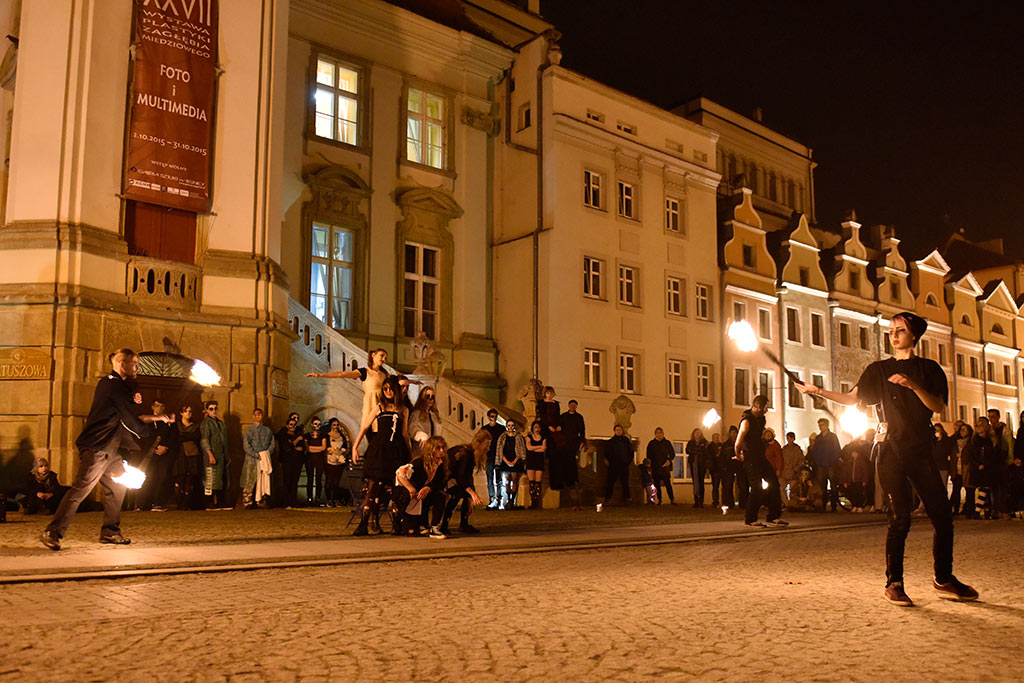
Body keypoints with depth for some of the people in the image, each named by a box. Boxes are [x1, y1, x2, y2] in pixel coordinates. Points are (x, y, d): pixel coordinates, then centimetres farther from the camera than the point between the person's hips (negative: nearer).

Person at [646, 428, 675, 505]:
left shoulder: (667, 443, 8)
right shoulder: (651, 443, 11)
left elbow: (672, 454, 9)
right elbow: (649, 456, 12)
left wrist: (669, 460, -11)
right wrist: (650, 465, 3)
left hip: (665, 466, -2)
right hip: (655, 468, 2)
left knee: (668, 484, -11)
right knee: (657, 485, 1)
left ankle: (672, 499, -9)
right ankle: (659, 500, 8)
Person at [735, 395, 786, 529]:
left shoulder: (760, 419, 12)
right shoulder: (747, 421, -18)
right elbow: (738, 444, -18)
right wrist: (739, 456, -4)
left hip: (760, 457, 9)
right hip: (751, 459, -9)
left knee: (774, 483, 6)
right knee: (757, 489, -8)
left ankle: (773, 518, 12)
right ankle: (750, 520, 4)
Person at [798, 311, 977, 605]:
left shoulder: (929, 369, 11)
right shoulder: (879, 370, 10)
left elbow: (937, 407, 0)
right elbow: (851, 398, 4)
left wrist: (913, 386, -16)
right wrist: (817, 391, -7)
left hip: (921, 450, 2)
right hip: (891, 451, -2)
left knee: (942, 515, -1)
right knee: (900, 518, -7)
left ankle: (943, 579, 15)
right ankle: (894, 583, 1)